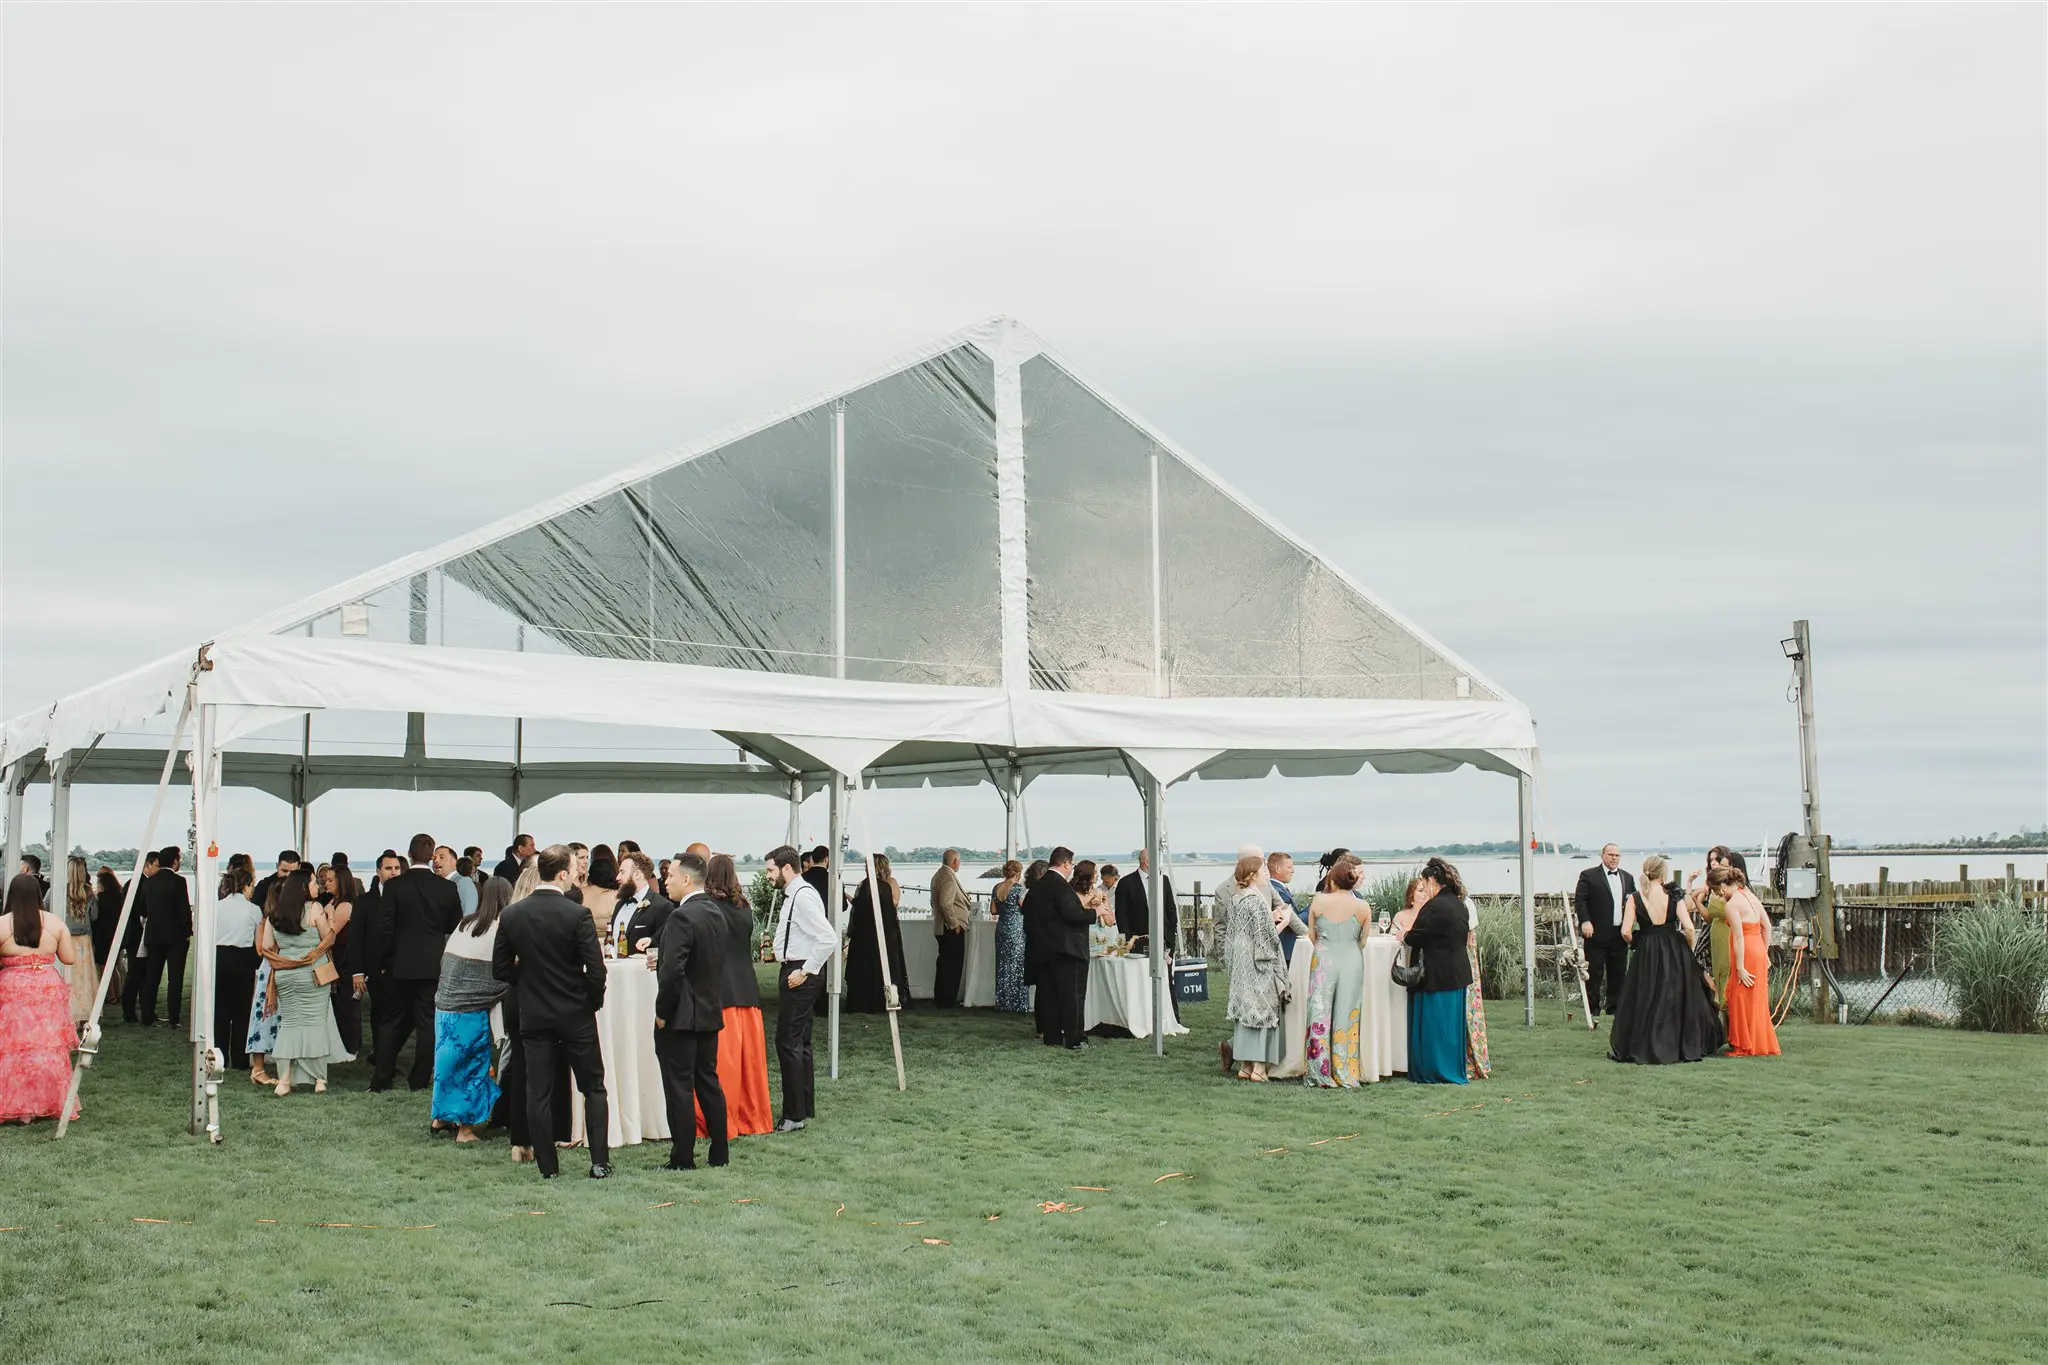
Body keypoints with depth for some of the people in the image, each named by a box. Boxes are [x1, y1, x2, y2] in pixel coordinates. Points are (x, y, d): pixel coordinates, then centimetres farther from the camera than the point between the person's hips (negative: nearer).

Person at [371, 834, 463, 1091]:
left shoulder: (394, 886, -8)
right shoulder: (447, 888, -3)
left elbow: (384, 928, -8)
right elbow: (456, 927, 4)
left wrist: (383, 961, 3)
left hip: (401, 964, 0)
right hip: (434, 964, 0)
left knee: (393, 1022, 10)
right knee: (427, 1022, 6)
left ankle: (381, 1080, 10)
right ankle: (420, 1080, 8)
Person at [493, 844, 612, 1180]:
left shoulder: (511, 914, -4)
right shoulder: (577, 915, -16)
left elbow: (500, 969, 1)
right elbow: (596, 971, -16)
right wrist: (594, 1001, 3)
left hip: (532, 1014, 3)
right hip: (575, 1014, -3)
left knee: (538, 1094, 8)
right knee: (593, 1088, 10)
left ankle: (548, 1167, 11)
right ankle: (599, 1162, 8)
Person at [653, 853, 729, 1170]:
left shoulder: (681, 917, -19)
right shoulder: (716, 914, 9)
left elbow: (673, 970, -24)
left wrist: (662, 1012, -13)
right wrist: (662, 959, 15)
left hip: (681, 1016, -8)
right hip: (710, 1013, 8)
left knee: (679, 1088, -1)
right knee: (708, 1081, 15)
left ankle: (683, 1158, 4)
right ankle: (719, 1153, 19)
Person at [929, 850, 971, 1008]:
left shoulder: (938, 875, 15)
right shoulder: (948, 876, -17)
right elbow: (945, 903, -24)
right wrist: (955, 924, -18)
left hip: (941, 927, 10)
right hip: (952, 929, -10)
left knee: (944, 963, 16)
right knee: (953, 965, -5)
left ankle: (939, 998, 22)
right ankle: (947, 1001, -4)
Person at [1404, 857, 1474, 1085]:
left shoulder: (1435, 906, -19)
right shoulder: (1459, 905, 10)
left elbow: (1415, 938, -18)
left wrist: (1404, 936, 5)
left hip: (1437, 975, -9)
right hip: (1458, 972, 9)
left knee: (1435, 1023, 1)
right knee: (1452, 1022, 15)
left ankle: (1441, 1074, 5)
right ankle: (1456, 1071, 22)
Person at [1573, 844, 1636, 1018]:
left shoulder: (1627, 878, 17)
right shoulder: (1589, 876, -1)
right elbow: (1579, 900, -6)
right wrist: (1585, 921, -17)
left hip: (1620, 933, 5)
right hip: (1597, 933, -5)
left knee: (1618, 972, 8)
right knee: (1594, 972, -1)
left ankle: (1614, 1007, 17)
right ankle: (1593, 1008, 5)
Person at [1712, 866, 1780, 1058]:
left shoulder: (1732, 904, -17)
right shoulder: (1750, 895, 9)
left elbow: (1739, 938, -19)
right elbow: (1767, 925, 14)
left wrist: (1740, 968, -17)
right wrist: (1765, 952, 20)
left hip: (1746, 954, -8)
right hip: (1759, 952, 8)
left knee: (1742, 1001, 3)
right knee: (1757, 1001, 16)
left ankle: (1745, 1047, 9)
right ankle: (1764, 1044, 24)